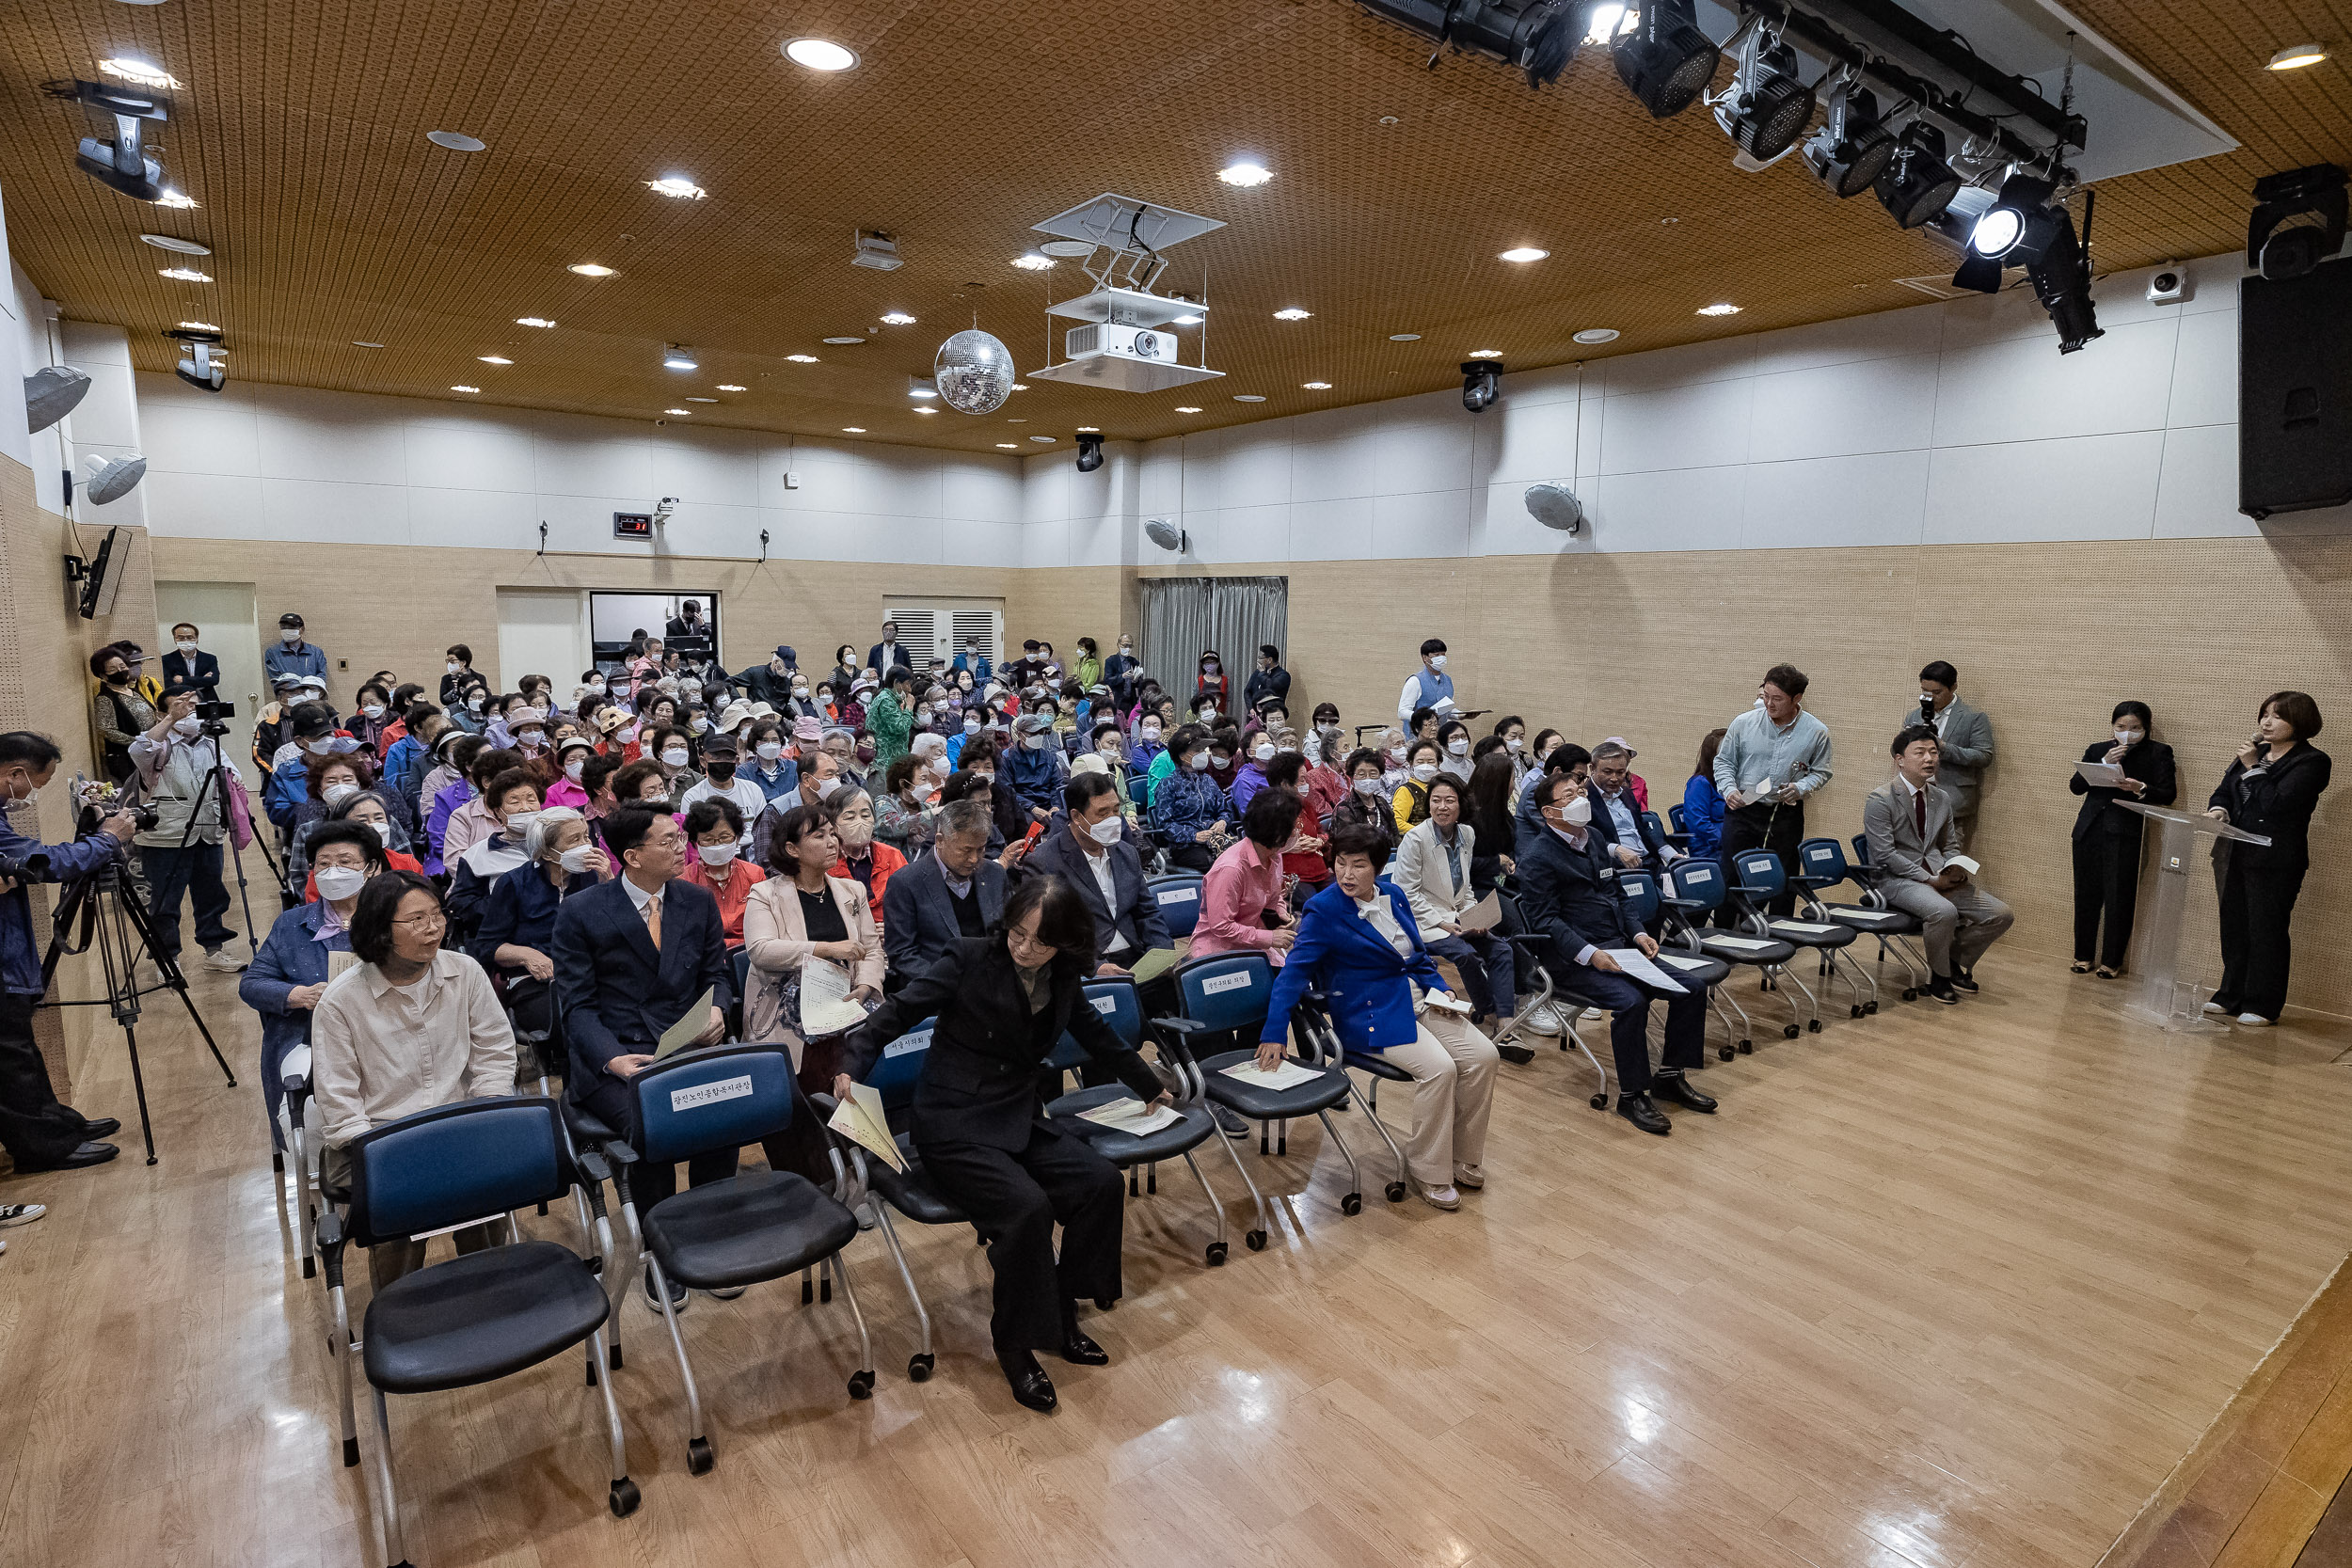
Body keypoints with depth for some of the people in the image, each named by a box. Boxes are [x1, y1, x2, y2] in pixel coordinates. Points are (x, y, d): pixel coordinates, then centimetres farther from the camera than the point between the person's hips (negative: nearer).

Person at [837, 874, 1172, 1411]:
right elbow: (901, 1010, -11)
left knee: (1101, 1181, -15)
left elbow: (1097, 1036, 20)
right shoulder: (971, 958, -13)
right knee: (1027, 1207, -28)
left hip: (1020, 1118, 6)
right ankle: (1013, 1342, -4)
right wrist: (853, 1063, -26)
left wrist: (1150, 1086, 30)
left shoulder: (1063, 979, 3)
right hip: (953, 1125, -6)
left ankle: (1061, 1310, 6)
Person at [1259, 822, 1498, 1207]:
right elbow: (1295, 972, -16)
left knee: (1483, 1055, -8)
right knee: (1439, 1068, -26)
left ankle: (1463, 1161, 8)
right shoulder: (1323, 911, -11)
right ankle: (1429, 1172, -7)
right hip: (1369, 1014, -7)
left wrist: (1439, 989, 1)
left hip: (1416, 998, 7)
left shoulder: (1393, 896, 8)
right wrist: (1274, 1033, -23)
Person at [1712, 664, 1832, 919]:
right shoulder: (1743, 723, -3)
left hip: (1786, 814, 0)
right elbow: (1724, 761, 6)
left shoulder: (1816, 732, -2)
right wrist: (1729, 789, -11)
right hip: (1742, 810, 0)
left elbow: (1820, 772, 8)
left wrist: (1800, 788, -12)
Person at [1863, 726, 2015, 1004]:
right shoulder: (1880, 799, -9)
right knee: (1944, 911, -34)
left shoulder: (1941, 799, 13)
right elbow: (1884, 854, -15)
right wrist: (1929, 879, -17)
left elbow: (1950, 846, 21)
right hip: (1897, 879, -7)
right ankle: (1939, 975, -6)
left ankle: (1955, 961, 16)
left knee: (2000, 915, -8)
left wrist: (1953, 869, -3)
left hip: (1938, 876, 7)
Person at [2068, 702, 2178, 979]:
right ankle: (2083, 955, 18)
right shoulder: (2097, 749, 13)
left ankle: (2112, 961, 10)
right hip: (2090, 831, 3)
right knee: (2086, 895, 7)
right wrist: (2104, 763, -8)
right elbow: (2076, 786, 4)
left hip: (2125, 834, -3)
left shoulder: (2158, 753, 5)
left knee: (2119, 899, -1)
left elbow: (2168, 795, -1)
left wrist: (2140, 788, -20)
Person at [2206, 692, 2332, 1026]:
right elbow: (2224, 791, 14)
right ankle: (2231, 996, 21)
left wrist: (2254, 769, -12)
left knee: (2265, 932, 0)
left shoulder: (2311, 762, -7)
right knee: (2233, 927, 11)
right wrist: (2218, 809, -6)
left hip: (2274, 861, -7)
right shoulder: (2255, 751, 14)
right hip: (2236, 854, 7)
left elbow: (2277, 803, -18)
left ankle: (2262, 1005, 9)